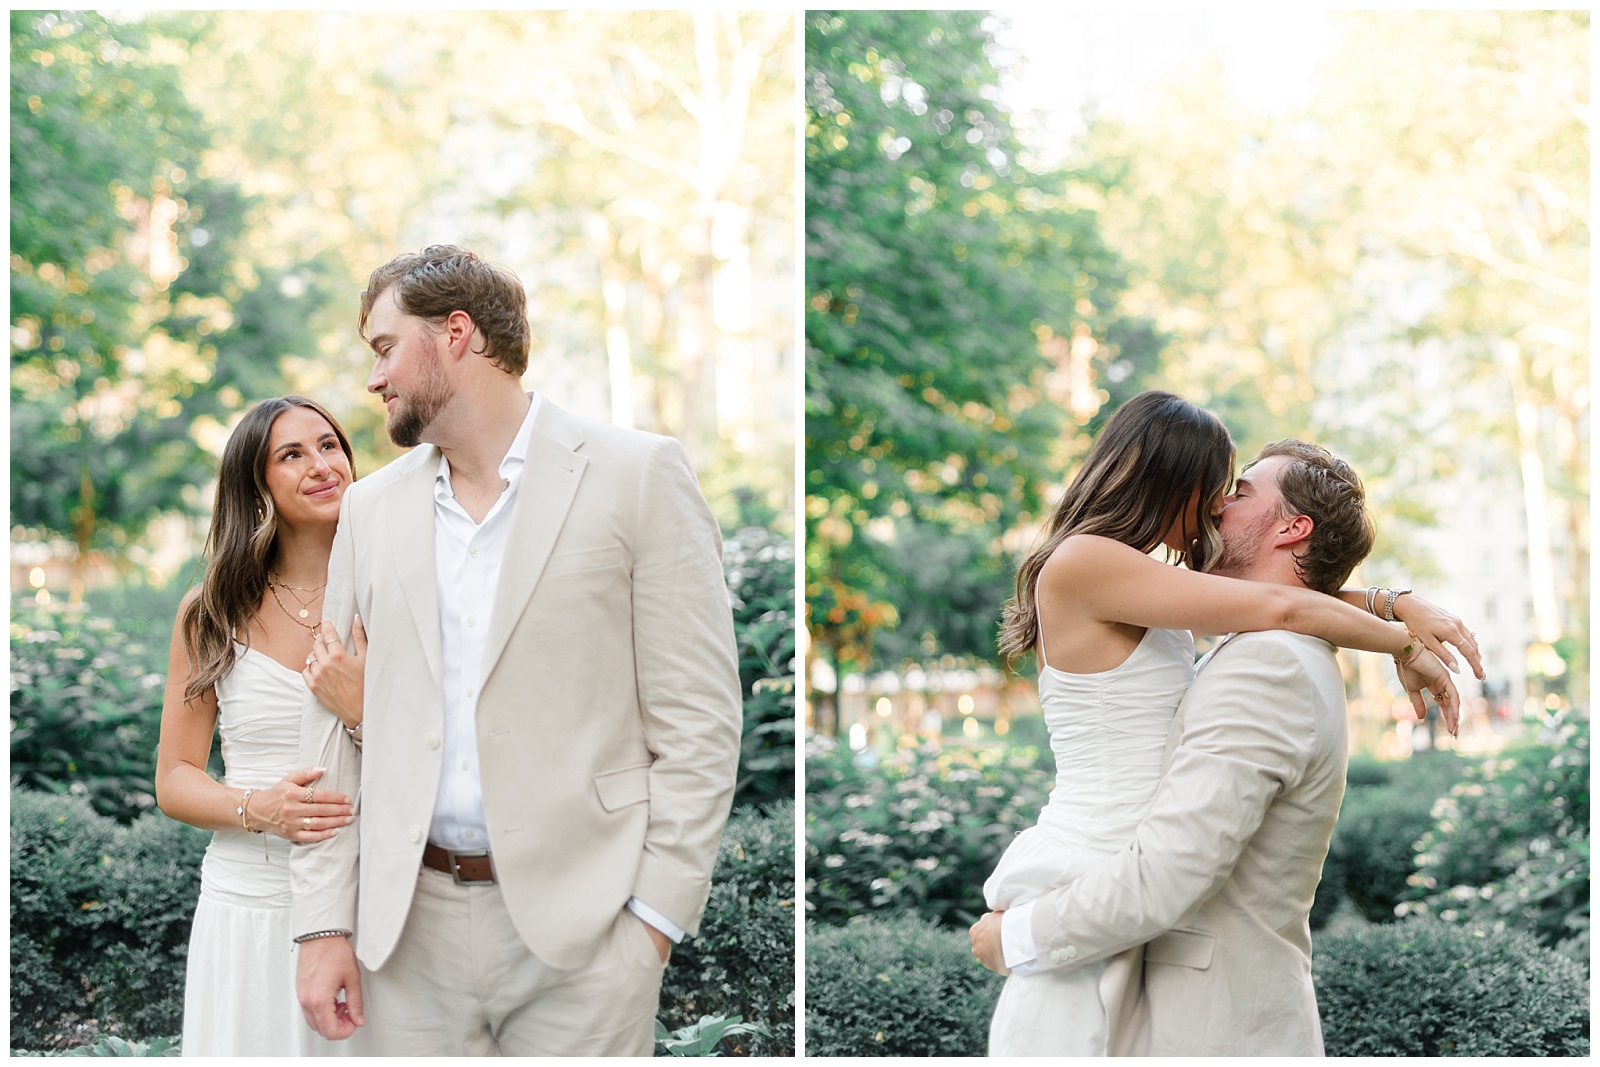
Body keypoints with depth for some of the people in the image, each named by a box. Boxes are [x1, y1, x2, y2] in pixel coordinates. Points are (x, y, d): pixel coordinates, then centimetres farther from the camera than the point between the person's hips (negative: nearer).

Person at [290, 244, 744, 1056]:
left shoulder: (636, 474, -2)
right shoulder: (371, 507, 12)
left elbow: (697, 721, -5)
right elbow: (335, 724, 11)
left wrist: (656, 914, -12)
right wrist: (324, 924, 3)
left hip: (577, 928, -4)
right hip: (410, 923, 4)